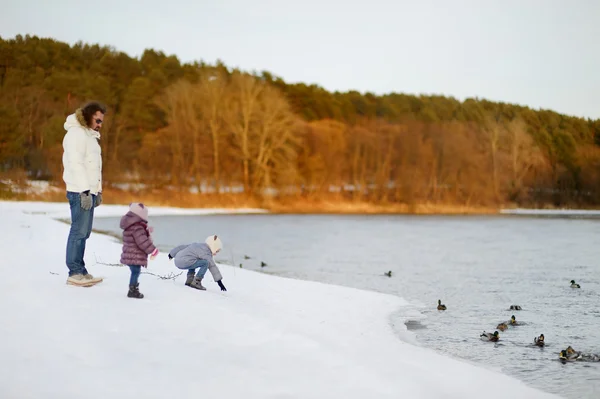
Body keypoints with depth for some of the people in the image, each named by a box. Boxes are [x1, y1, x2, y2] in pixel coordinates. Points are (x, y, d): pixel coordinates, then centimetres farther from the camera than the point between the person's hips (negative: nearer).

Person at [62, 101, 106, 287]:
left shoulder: (90, 136, 21)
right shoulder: (76, 134, -10)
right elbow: (75, 164, -18)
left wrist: (98, 191, 20)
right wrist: (85, 191, -21)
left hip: (89, 191, 10)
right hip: (80, 192, -10)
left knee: (84, 232, 9)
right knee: (79, 231, -9)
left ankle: (80, 271, 12)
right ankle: (75, 273, -7)